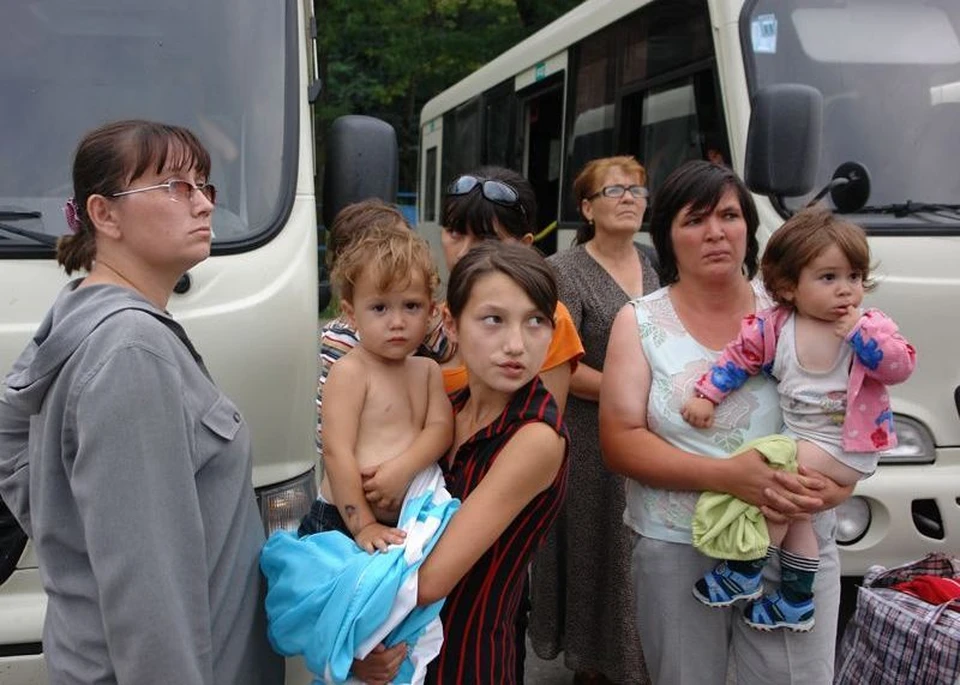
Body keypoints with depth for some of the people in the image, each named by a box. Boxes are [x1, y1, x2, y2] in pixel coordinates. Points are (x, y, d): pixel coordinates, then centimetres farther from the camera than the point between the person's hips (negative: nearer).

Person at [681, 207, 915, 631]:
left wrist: (859, 334, -27)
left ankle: (744, 573, -7)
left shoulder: (869, 326, -8)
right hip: (801, 440, 5)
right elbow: (739, 357, 5)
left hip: (848, 447, -5)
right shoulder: (774, 326, -2)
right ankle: (796, 602, 21)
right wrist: (706, 396, -1)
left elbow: (901, 366, -19)